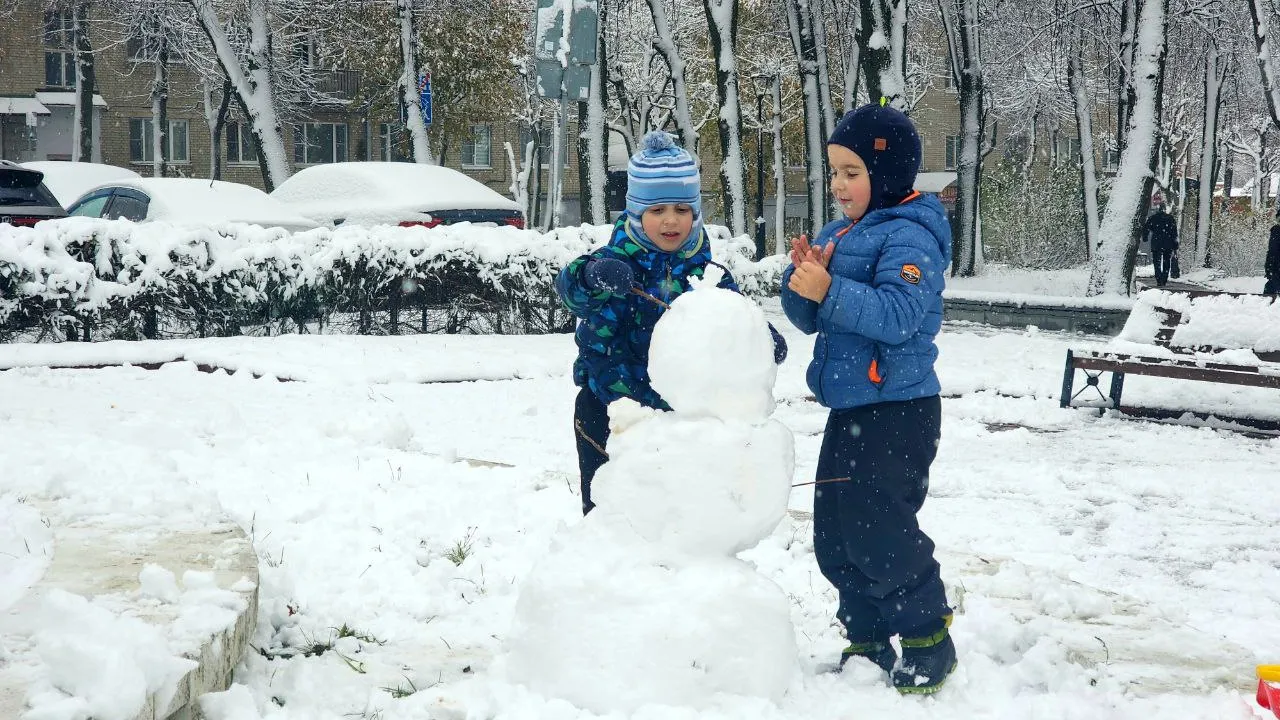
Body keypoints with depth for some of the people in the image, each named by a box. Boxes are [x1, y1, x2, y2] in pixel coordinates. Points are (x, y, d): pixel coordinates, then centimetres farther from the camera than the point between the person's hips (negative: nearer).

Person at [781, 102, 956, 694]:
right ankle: (867, 641, 26)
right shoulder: (838, 233, 13)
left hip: (897, 409, -9)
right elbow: (808, 317, 12)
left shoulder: (910, 235, -13)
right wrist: (802, 280, -7)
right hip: (848, 407, 9)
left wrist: (830, 290, -31)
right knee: (834, 533, 12)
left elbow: (898, 314, -26)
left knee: (878, 528, -9)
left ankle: (929, 640, 8)